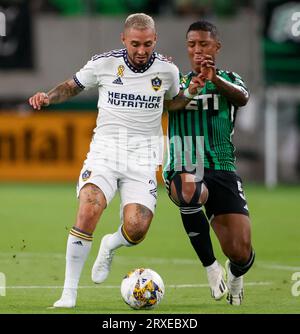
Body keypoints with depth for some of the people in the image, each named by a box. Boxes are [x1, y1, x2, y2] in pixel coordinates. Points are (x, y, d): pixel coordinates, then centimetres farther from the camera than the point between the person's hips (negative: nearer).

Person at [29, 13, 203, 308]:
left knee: (137, 228, -17)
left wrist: (189, 94, 1)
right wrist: (48, 97, -5)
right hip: (105, 148, -1)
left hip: (143, 156, 1)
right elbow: (72, 87, 15)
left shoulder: (166, 70, 1)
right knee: (89, 210, -26)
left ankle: (110, 246, 23)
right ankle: (69, 292, -16)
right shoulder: (103, 64, -2)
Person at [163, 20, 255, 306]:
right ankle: (210, 266, -21)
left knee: (241, 253, -8)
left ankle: (234, 276, 33)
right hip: (183, 170, -1)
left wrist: (215, 79, -37)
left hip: (222, 170, 1)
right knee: (190, 190, -40)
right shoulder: (176, 82, 13)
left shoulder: (229, 80, 9)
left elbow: (242, 98, -15)